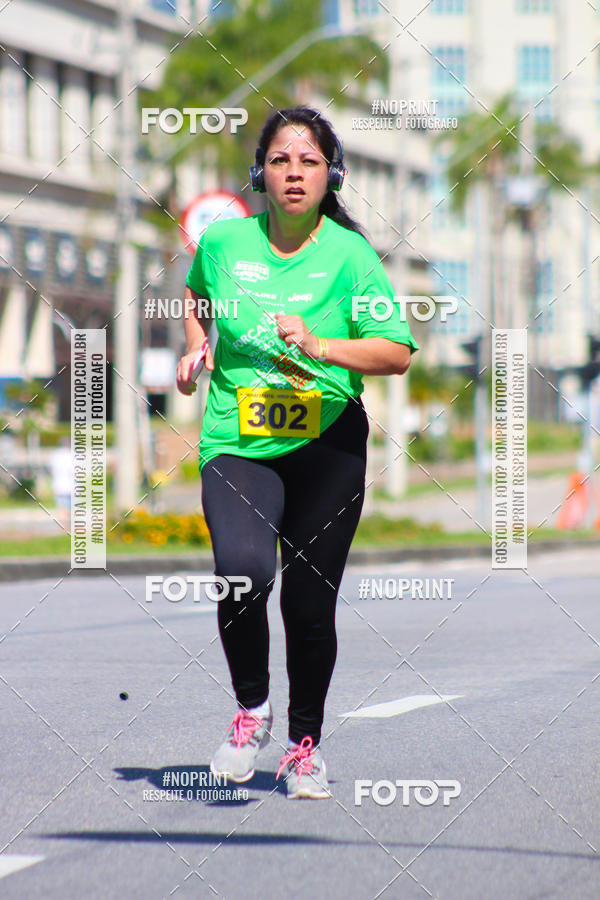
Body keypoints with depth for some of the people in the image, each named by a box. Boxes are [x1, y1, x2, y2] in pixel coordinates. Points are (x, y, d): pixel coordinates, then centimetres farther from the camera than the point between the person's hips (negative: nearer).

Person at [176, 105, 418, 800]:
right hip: (237, 447, 0)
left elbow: (397, 352, -10)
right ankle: (250, 708, 0)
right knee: (244, 570, -26)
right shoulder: (223, 241, 1)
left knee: (310, 607, 5)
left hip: (328, 449, 0)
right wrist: (196, 346, 9)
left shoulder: (349, 254, -5)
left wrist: (320, 347, -23)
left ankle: (305, 743, 29)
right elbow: (196, 291, 26)